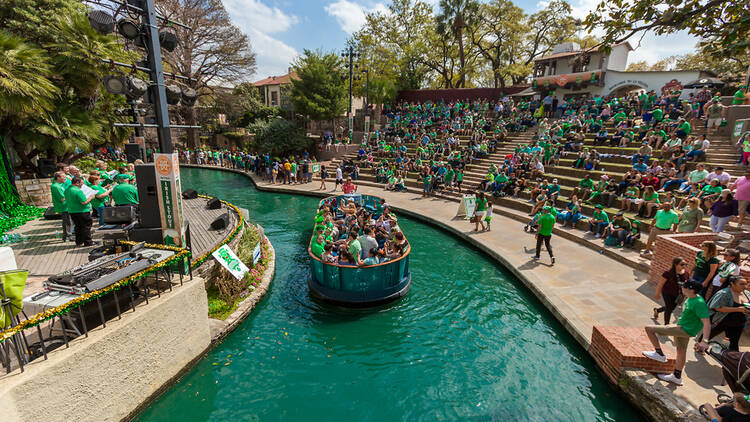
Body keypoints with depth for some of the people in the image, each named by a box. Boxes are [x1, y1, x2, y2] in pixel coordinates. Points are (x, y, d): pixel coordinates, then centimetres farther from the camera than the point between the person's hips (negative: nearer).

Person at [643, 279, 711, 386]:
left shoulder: (699, 303, -27)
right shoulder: (689, 298, 1)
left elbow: (707, 323, -28)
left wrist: (704, 341, -31)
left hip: (685, 330, -10)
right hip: (681, 326, 10)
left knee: (649, 329, -14)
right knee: (681, 350, 22)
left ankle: (659, 354, 4)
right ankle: (677, 377, 39)